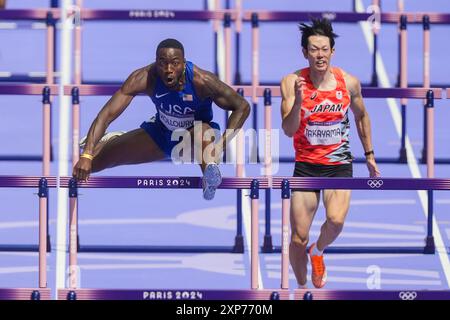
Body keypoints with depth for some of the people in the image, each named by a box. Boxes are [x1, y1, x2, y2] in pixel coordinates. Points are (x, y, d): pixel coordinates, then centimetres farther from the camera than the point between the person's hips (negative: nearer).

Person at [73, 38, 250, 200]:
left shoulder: (201, 80, -33)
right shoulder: (144, 78, -29)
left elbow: (242, 107, -22)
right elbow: (106, 115, -30)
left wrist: (220, 145, -34)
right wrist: (86, 156, -41)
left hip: (192, 139, -3)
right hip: (160, 134, 3)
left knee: (203, 131, -41)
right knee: (91, 163, -1)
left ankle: (210, 172, -66)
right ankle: (114, 139, 32)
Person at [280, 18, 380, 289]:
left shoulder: (349, 82, -5)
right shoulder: (292, 82, -12)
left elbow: (361, 116, 15)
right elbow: (288, 130, -19)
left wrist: (370, 155, 19)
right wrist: (298, 100, -35)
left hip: (339, 165, 0)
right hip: (306, 165, 0)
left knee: (336, 221, -26)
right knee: (299, 238, 0)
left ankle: (318, 252, 7)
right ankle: (302, 287, 24)